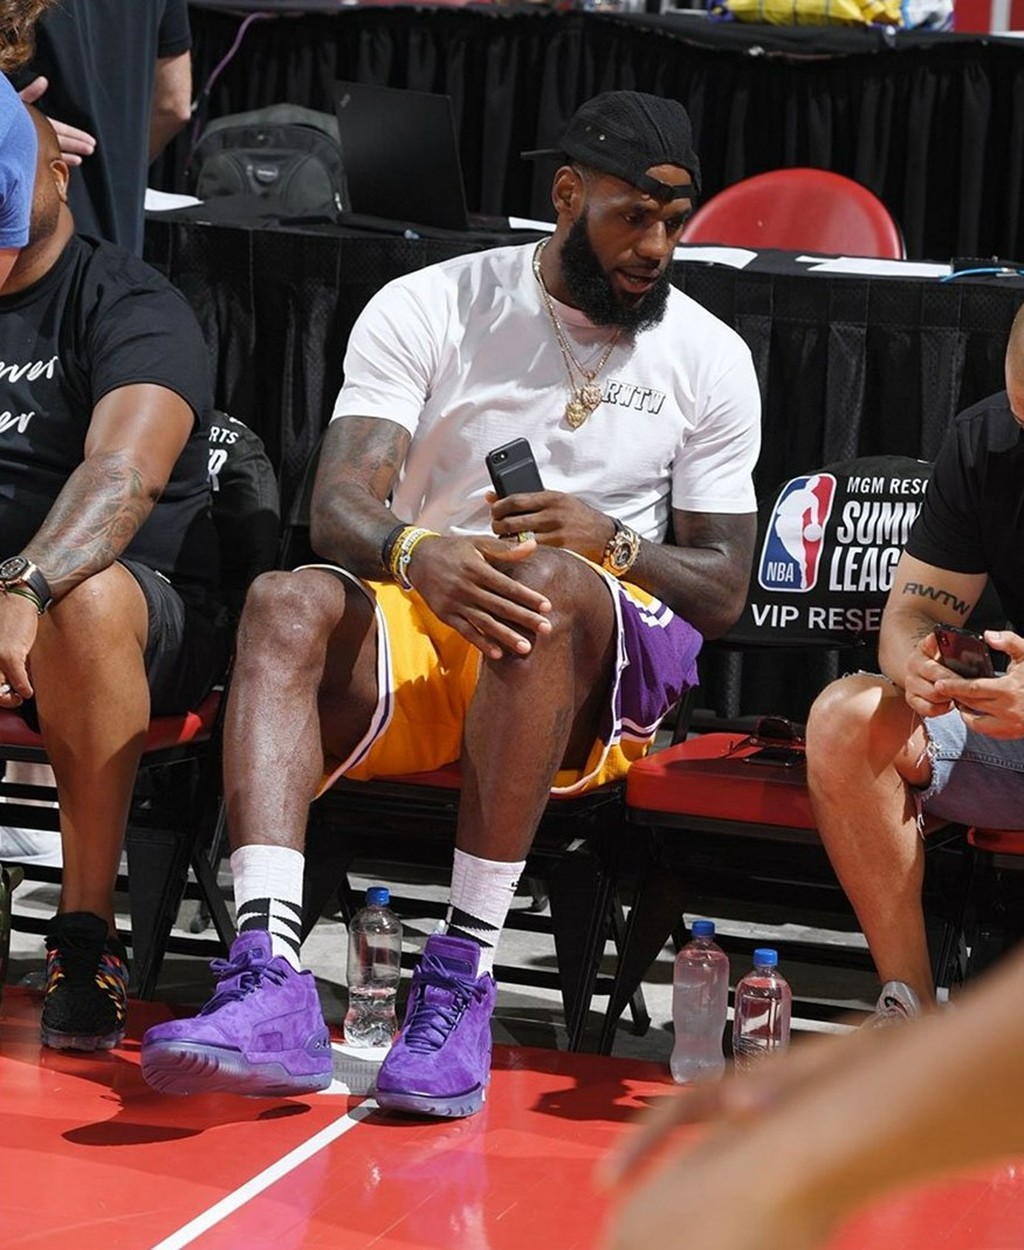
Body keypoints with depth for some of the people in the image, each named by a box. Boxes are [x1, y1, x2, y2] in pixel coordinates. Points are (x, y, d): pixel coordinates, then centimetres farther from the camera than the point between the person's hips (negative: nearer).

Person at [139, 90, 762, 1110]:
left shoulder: (710, 357, 7)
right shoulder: (427, 309, 5)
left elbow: (722, 591, 6)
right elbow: (338, 508, -8)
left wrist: (611, 542, -15)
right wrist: (417, 553, -32)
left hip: (588, 680, -1)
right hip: (413, 643, 1)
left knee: (547, 584, -35)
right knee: (286, 605, -31)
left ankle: (464, 975, -38)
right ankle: (269, 985, -47)